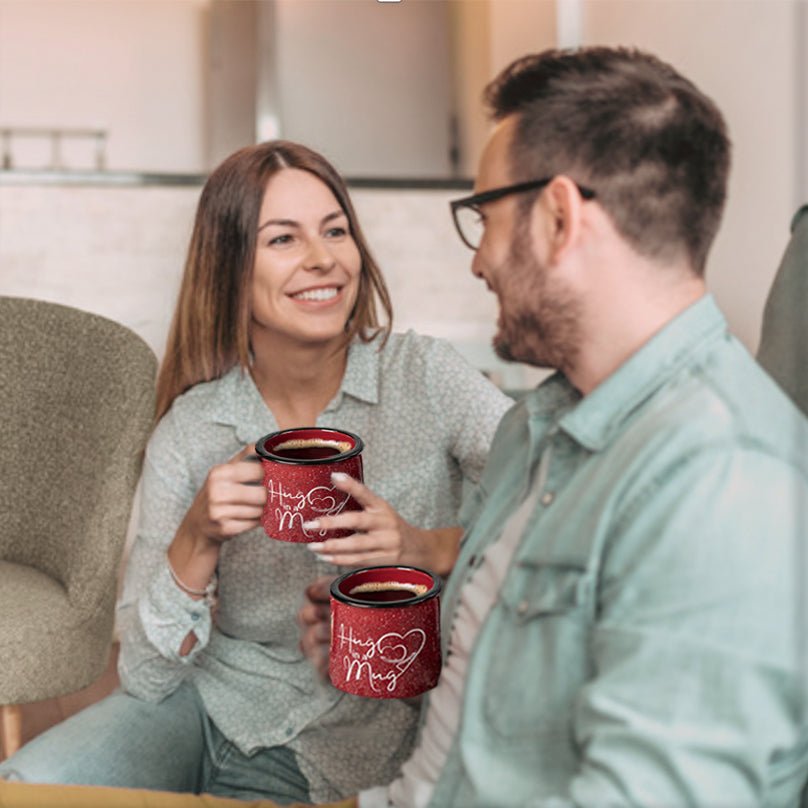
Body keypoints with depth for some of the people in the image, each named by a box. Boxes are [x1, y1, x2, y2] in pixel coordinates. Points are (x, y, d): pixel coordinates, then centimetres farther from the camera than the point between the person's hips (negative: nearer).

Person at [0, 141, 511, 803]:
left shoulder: (425, 377, -10)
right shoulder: (189, 432, -6)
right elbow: (146, 677, -5)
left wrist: (427, 548, -30)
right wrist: (197, 543, -22)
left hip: (340, 752, -2)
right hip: (204, 705, 2)